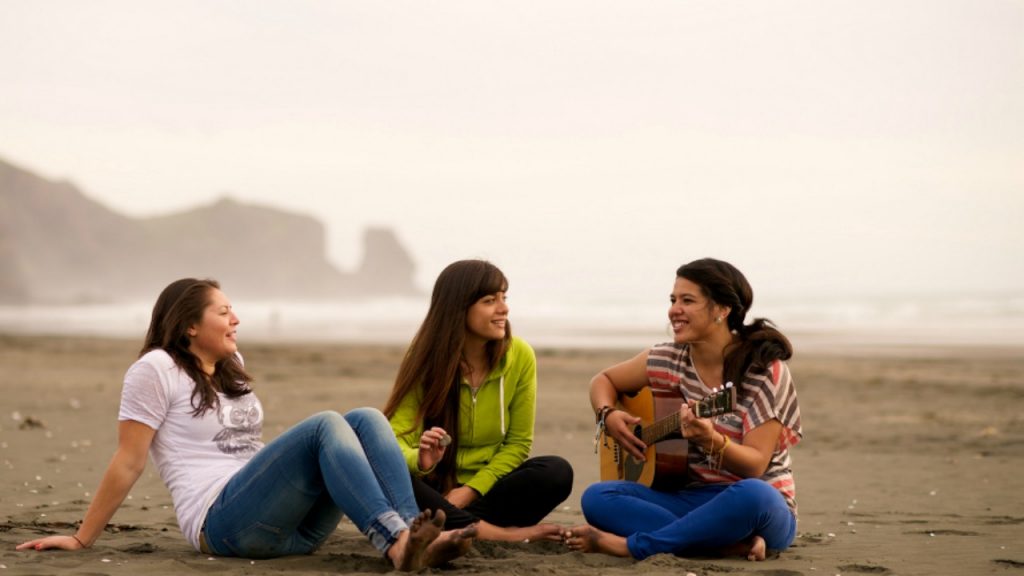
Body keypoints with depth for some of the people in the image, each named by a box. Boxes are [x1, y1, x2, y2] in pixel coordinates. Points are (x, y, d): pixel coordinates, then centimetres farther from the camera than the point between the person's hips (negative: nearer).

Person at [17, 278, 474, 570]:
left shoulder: (230, 367, 23)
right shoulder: (156, 370, -2)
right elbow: (128, 463, -3)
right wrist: (82, 539, -4)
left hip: (289, 525, 8)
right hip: (222, 523, -8)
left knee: (367, 419, -13)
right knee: (326, 426, -27)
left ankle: (414, 539, -36)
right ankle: (396, 545, -46)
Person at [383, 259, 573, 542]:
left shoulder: (520, 356, -7)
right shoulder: (424, 360, -11)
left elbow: (518, 443, -3)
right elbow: (396, 439, -16)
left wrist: (469, 490, -16)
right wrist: (419, 461, -39)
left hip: (486, 485, 2)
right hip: (434, 487, -1)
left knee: (557, 472, -26)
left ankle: (449, 527, -26)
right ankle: (494, 532, -30)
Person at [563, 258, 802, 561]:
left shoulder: (765, 371, -12)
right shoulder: (668, 360, 2)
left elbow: (755, 466, -18)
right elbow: (604, 380, 18)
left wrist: (711, 441, -38)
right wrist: (608, 416, -4)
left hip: (758, 503, -5)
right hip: (689, 497, 5)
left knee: (752, 495, -42)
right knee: (597, 497, -19)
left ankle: (631, 545, -29)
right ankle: (733, 545, -29)